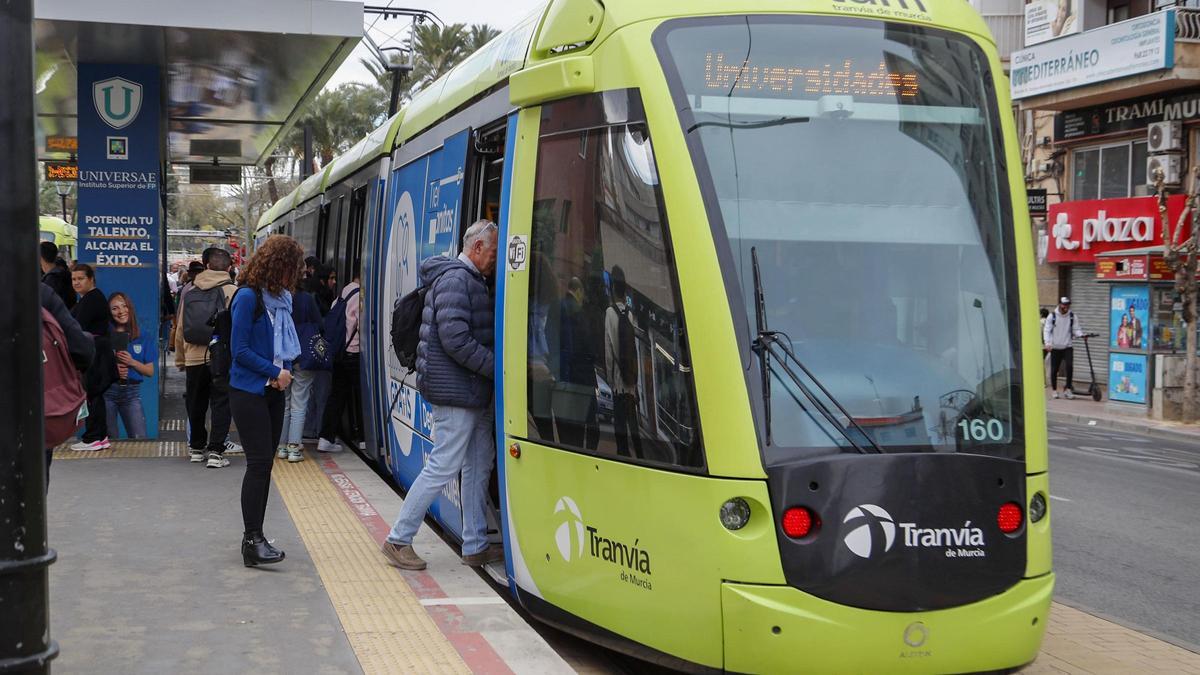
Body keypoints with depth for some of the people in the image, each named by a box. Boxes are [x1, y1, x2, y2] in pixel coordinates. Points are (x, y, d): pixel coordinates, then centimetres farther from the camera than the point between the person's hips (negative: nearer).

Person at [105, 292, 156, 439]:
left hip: (131, 392, 0)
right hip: (106, 390, 0)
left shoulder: (144, 339, 8)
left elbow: (150, 371, 6)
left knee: (140, 439, -11)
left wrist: (132, 362, -10)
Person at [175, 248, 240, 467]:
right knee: (221, 404, 2)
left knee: (196, 404, 16)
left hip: (194, 357, 4)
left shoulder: (190, 291, 9)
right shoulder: (232, 291, -4)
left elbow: (180, 329, 13)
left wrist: (180, 358, 22)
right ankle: (216, 451, -3)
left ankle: (196, 447, 26)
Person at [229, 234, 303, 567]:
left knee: (264, 464, 10)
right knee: (259, 462, -11)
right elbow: (240, 349, -16)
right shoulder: (248, 297, -14)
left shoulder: (281, 298, 9)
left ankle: (253, 536, 17)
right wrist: (277, 372, -13)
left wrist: (285, 371, -5)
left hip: (273, 391, 8)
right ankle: (252, 539, -8)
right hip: (248, 392, -8)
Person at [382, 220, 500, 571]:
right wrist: (498, 367, -19)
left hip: (474, 393, 11)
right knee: (443, 467, -6)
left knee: (479, 466, 12)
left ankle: (476, 545, 19)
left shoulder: (471, 280, 18)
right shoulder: (455, 278, -15)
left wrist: (494, 368, 9)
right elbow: (455, 339, -23)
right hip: (456, 391, -11)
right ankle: (398, 539, 4)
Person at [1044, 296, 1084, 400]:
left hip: (1067, 347, 0)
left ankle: (1068, 389, -9)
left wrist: (1081, 335, -15)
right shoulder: (1052, 316, -2)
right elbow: (1046, 330, -3)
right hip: (1055, 347, 0)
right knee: (1054, 370, 3)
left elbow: (1076, 329, 8)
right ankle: (1054, 390, 18)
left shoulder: (1072, 316, 3)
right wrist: (1047, 343, -16)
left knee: (1069, 366, -18)